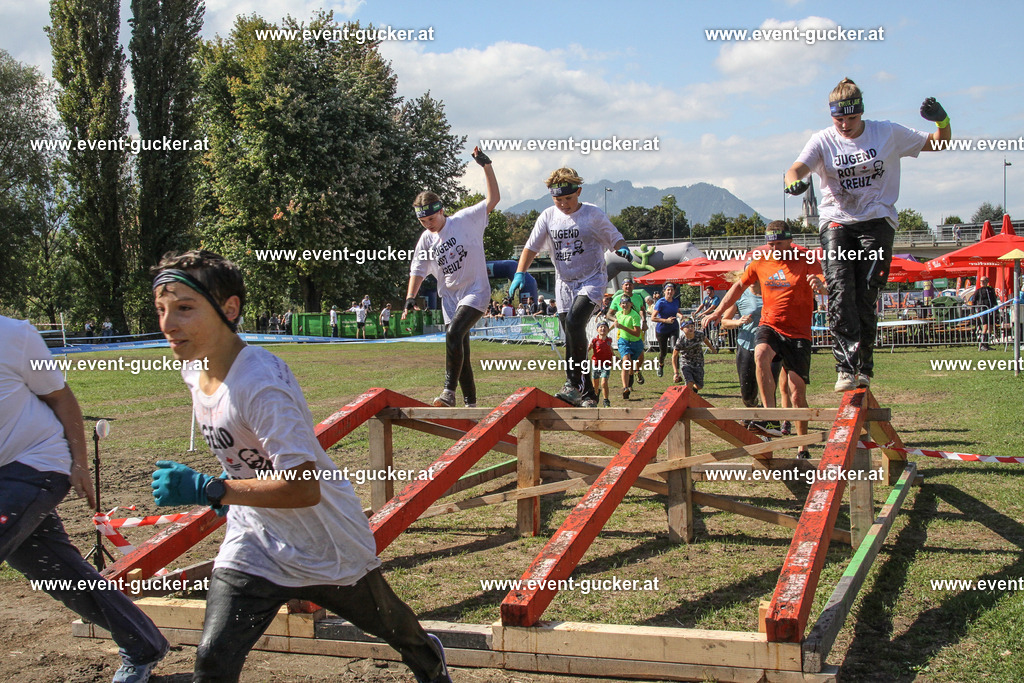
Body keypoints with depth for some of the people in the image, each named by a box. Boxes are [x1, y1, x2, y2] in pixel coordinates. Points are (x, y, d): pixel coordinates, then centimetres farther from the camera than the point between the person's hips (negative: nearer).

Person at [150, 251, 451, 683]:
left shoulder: (261, 383, -33)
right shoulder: (193, 371, -6)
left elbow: (303, 488, -37)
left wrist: (206, 489, -37)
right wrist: (231, 484, 6)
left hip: (325, 548, -6)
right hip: (253, 542, 6)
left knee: (384, 620, 21)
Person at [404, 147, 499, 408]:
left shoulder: (465, 220, -6)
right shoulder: (426, 240, 7)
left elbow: (493, 198, -10)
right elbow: (418, 270, 12)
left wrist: (486, 165, -18)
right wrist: (410, 297, -2)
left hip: (475, 291, -6)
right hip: (449, 297, 6)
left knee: (454, 334, -26)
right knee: (459, 349, 6)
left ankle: (449, 391, -23)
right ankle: (470, 401, 18)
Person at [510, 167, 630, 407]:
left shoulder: (593, 214, -5)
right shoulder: (548, 216, 3)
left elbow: (614, 237, 2)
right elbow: (531, 246, 3)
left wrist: (622, 248, -21)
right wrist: (520, 273, -10)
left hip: (592, 280, -5)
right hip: (564, 284, 5)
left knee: (574, 322, -29)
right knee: (571, 341, 4)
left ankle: (574, 383, -24)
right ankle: (587, 394, 12)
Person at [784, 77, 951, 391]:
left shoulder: (888, 133, 4)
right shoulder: (823, 141, 2)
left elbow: (937, 143, 13)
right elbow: (796, 169, -13)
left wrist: (942, 121, -8)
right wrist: (794, 182, -37)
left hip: (877, 220, 0)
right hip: (837, 221, 0)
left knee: (865, 292, -11)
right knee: (839, 287, -19)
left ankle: (864, 368, 0)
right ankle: (846, 367, -22)